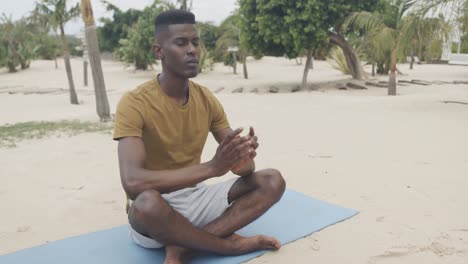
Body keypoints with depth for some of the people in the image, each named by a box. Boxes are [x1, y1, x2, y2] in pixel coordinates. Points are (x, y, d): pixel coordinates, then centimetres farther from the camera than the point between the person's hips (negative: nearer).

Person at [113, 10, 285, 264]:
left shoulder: (207, 99, 0)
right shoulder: (134, 103, -18)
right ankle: (230, 243, -13)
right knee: (147, 202, -40)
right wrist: (211, 167, -38)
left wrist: (243, 161, -27)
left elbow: (237, 164, 0)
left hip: (196, 196, 6)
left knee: (272, 181, -9)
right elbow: (132, 182, -31)